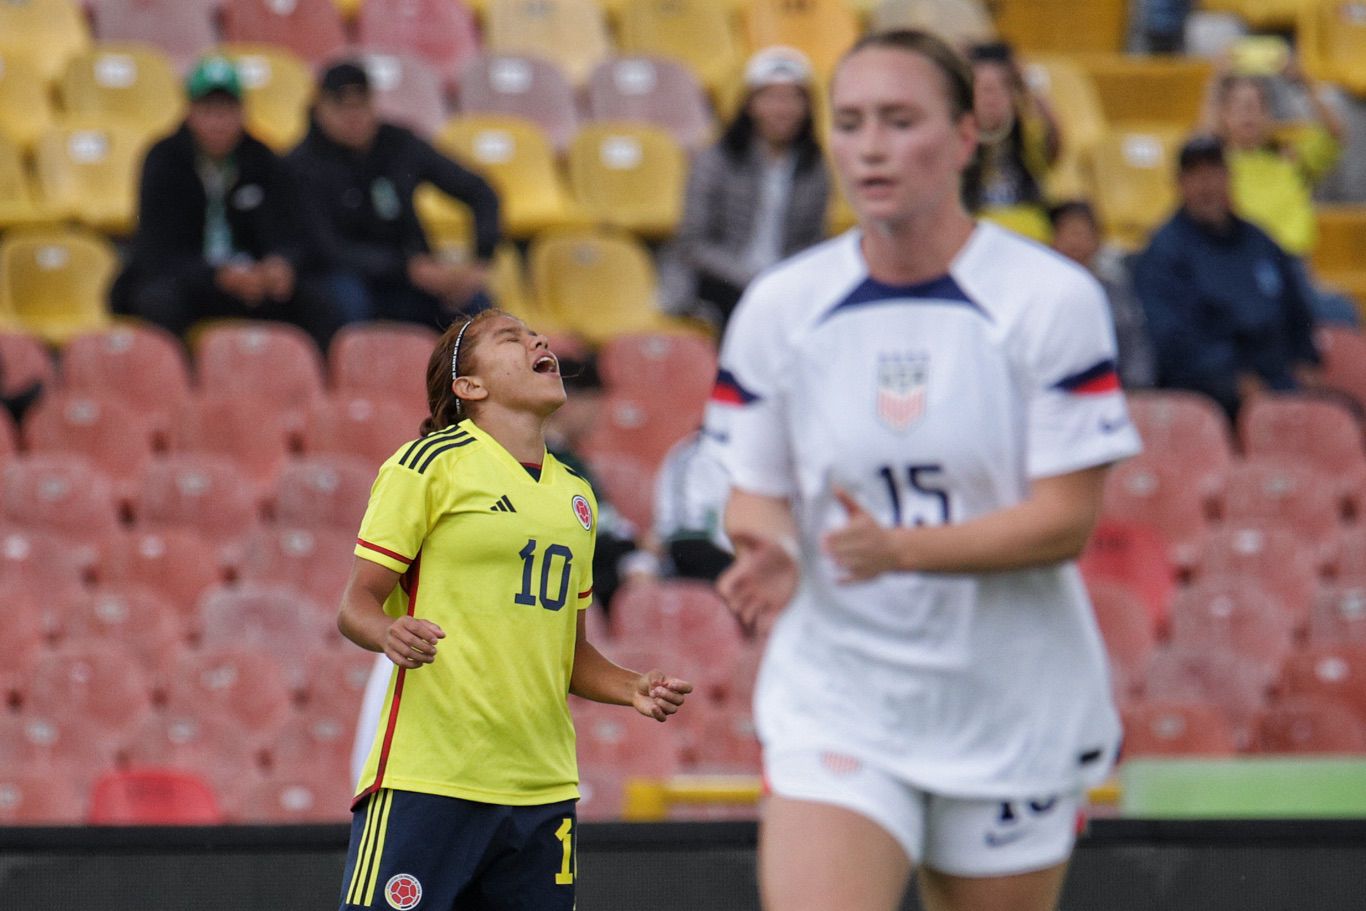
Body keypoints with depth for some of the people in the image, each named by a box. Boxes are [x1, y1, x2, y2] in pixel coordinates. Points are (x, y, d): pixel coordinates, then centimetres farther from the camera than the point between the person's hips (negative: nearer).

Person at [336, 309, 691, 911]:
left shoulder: (576, 495, 19)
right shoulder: (431, 463, -1)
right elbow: (355, 604, -2)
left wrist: (632, 690, 8)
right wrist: (390, 633, -24)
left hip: (543, 789, 6)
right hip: (427, 781, -6)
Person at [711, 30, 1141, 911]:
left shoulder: (1053, 299, -8)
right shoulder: (780, 308, 1)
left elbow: (1066, 516, -11)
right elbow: (756, 491, 9)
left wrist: (901, 548, -25)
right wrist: (772, 550, -16)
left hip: (1014, 713, -1)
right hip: (833, 698, 1)